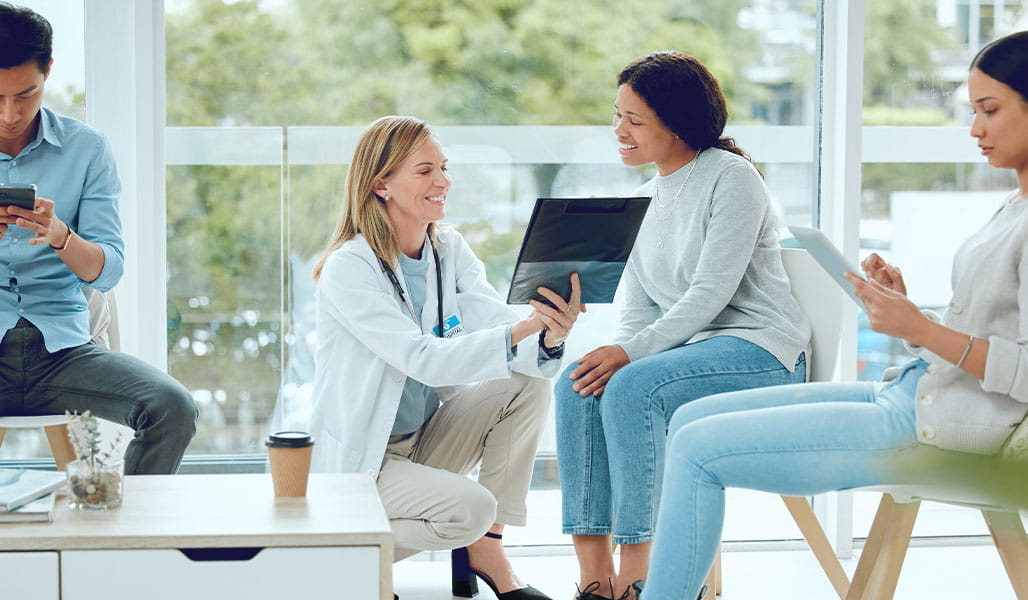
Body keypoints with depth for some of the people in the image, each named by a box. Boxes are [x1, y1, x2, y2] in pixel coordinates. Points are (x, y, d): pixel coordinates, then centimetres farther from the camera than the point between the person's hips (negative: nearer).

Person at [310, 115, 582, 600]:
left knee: (528, 383, -14)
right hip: (359, 462, -7)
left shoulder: (449, 250, 1)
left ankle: (486, 550, -7)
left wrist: (549, 336, -36)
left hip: (426, 441, 7)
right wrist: (519, 330, -42)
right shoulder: (348, 269, -20)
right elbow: (424, 360, -30)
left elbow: (497, 323, -13)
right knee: (470, 508, -29)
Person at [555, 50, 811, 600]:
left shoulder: (731, 178, -9)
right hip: (686, 346, 8)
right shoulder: (645, 198, 16)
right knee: (577, 385, -18)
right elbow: (638, 309, 12)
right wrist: (615, 354, -10)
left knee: (632, 388, -32)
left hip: (760, 350, -7)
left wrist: (630, 354, -24)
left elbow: (712, 292, -18)